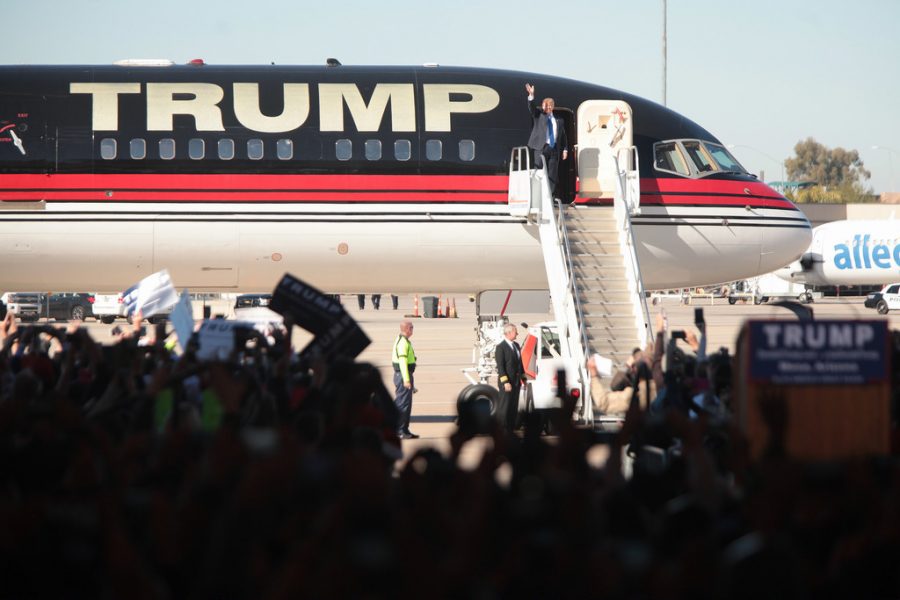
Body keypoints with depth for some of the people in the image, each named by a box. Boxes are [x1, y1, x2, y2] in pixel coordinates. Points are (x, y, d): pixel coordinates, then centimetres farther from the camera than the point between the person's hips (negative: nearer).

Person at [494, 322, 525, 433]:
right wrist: (505, 382, -21)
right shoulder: (500, 347, -11)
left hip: (516, 382, 8)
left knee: (513, 409, 11)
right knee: (503, 408, -6)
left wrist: (523, 378, 16)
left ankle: (510, 431, 17)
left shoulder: (516, 345, 13)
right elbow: (500, 366, -15)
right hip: (507, 383, -8)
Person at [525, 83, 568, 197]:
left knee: (552, 174, 1)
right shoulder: (538, 115, 10)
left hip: (554, 149, 3)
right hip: (541, 148, -3)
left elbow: (563, 135, 16)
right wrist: (531, 96, -26)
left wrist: (565, 149, 7)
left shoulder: (558, 120, 16)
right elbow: (532, 107, -9)